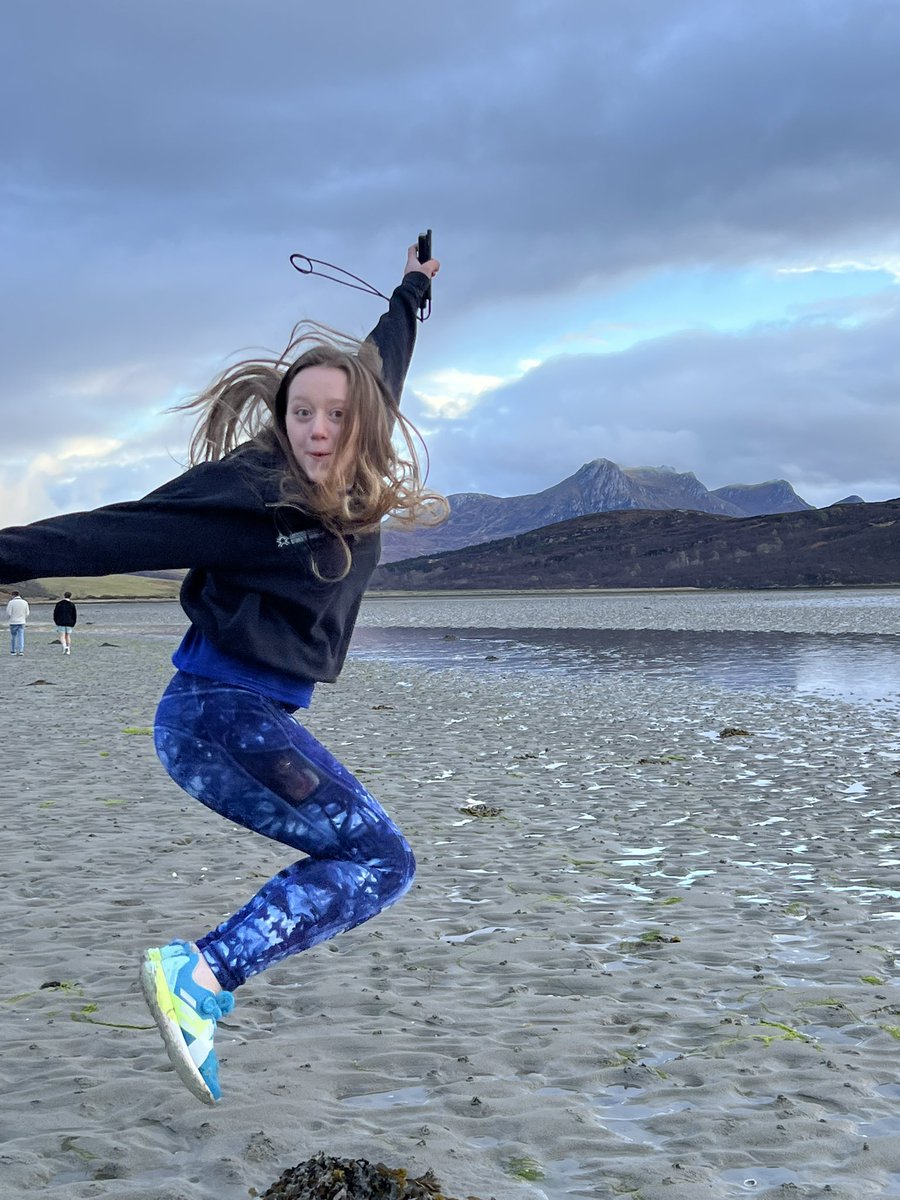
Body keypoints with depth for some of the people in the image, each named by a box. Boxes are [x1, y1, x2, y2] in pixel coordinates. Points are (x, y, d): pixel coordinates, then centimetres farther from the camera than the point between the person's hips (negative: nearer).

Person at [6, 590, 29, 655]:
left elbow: (8, 613, -11)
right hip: (22, 622, 2)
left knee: (13, 637, 12)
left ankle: (13, 651, 16)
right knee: (21, 637, 3)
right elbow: (27, 613, 3)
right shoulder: (25, 602, 0)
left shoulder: (11, 602, -10)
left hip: (13, 622, -2)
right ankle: (21, 650, -8)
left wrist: (8, 618, 10)